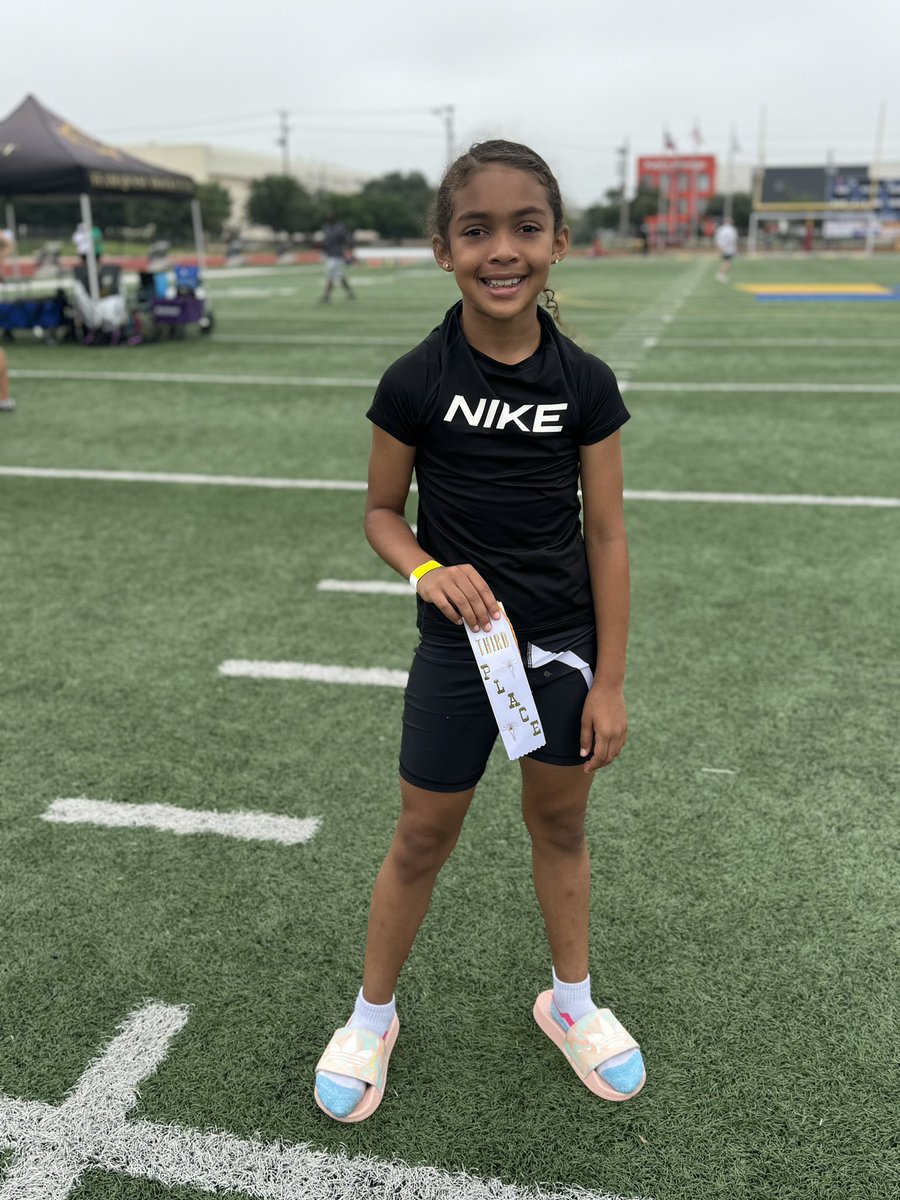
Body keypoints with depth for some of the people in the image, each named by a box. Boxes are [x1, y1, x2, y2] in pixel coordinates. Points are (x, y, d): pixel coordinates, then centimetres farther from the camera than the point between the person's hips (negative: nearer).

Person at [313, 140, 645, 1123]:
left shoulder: (586, 384, -8)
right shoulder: (414, 382, -11)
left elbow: (605, 536, -4)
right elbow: (382, 510, 0)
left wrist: (608, 683, -4)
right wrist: (428, 569, -22)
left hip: (565, 645, 2)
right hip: (458, 645, -1)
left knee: (559, 827, 18)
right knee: (422, 841, 10)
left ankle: (570, 1002, 42)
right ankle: (372, 1016, 35)